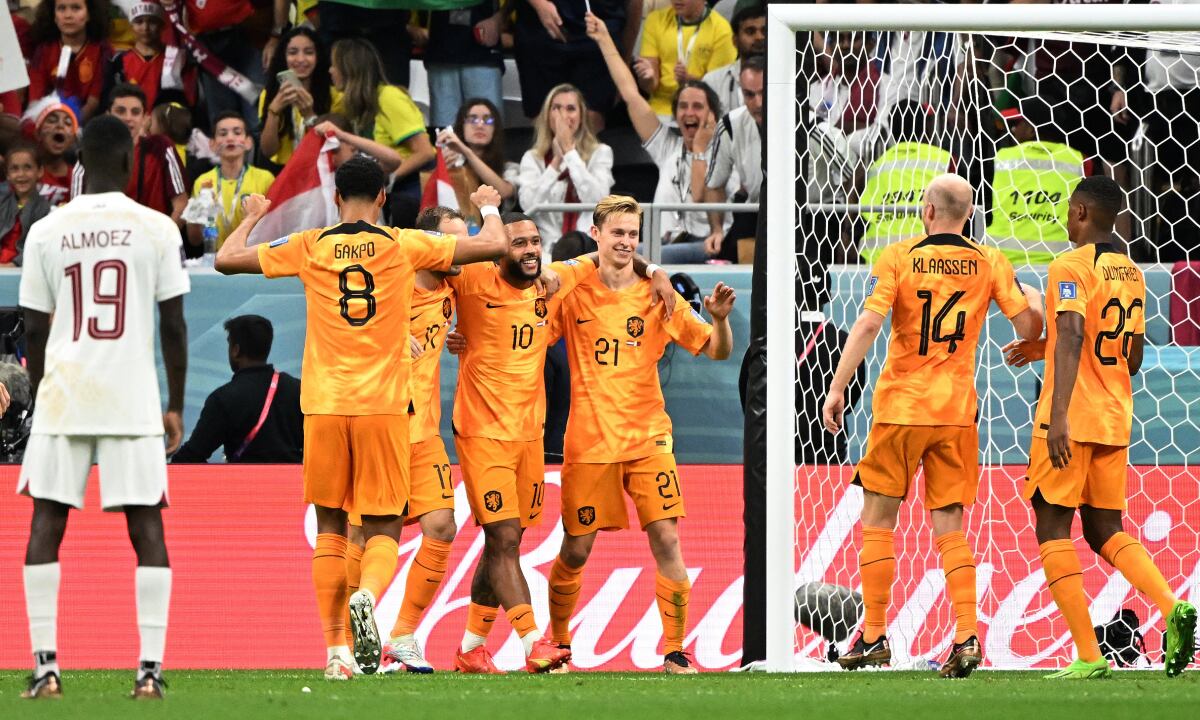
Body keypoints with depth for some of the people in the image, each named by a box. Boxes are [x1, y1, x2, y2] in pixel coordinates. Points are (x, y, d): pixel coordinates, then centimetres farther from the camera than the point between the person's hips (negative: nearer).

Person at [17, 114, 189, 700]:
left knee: (46, 526, 7)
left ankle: (45, 666, 0)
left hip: (63, 394, 1)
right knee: (146, 527, 3)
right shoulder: (157, 230, -1)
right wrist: (176, 406, 9)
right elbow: (174, 327, 0)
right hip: (134, 400, -1)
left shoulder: (46, 232, 3)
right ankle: (150, 667, -4)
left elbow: (34, 330, 7)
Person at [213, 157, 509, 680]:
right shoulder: (405, 246, 1)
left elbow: (226, 259, 11)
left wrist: (251, 217, 30)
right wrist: (489, 207, 27)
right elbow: (494, 246, 5)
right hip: (383, 406, -1)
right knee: (383, 528, 6)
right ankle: (367, 595, -26)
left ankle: (336, 649, 4)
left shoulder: (309, 247, 3)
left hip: (324, 406, 1)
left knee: (330, 527, 11)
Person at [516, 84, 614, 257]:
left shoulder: (600, 153, 13)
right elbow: (528, 204, -3)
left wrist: (570, 151, -5)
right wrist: (556, 161, -7)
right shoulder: (532, 158, 15)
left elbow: (597, 199, -6)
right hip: (549, 246, 0)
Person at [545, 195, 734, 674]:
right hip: (588, 440, 0)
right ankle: (557, 644, 24)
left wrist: (719, 319, -17)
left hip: (647, 437, 0)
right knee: (575, 551, 4)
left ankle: (675, 652, -6)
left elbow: (718, 351, 4)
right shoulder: (573, 293, 1)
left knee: (666, 540, -11)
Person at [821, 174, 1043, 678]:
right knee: (949, 527, 6)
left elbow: (868, 323, -15)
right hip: (957, 409, 2)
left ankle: (874, 636, 9)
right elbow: (1029, 327, 1)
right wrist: (1034, 302, 25)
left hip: (900, 407, -2)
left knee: (878, 520, 9)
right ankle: (966, 637, -7)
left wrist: (838, 387, -12)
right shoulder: (989, 264, 1)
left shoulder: (898, 258, -5)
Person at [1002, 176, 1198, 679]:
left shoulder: (1071, 267, -11)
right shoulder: (1131, 274, 14)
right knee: (1105, 530, 14)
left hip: (1070, 421, -7)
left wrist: (1060, 416, -31)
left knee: (1053, 528, 0)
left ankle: (1088, 656, -8)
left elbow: (1073, 337, -24)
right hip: (1115, 420, 7)